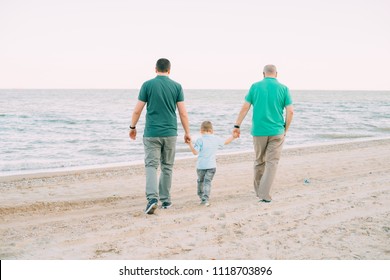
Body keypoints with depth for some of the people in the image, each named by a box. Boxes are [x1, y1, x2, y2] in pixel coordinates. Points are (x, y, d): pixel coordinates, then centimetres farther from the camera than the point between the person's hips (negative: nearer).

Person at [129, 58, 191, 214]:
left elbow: (137, 110, -1)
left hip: (151, 133, -1)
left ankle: (152, 198, -19)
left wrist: (132, 127, 13)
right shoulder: (177, 86, 1)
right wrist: (187, 132, 9)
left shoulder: (147, 85, -3)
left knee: (151, 166, -1)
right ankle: (165, 200, 19)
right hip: (170, 133, 2)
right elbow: (183, 112, -1)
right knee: (167, 167, 14)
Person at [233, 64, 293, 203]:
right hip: (277, 131, -1)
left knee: (259, 161, 17)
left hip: (259, 131, 1)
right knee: (272, 163, 2)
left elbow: (245, 108, -1)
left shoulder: (255, 86, 1)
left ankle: (258, 190, 29)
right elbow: (290, 111, -3)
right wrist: (285, 129, 8)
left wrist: (237, 126, 5)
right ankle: (264, 194, -6)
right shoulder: (283, 88, 0)